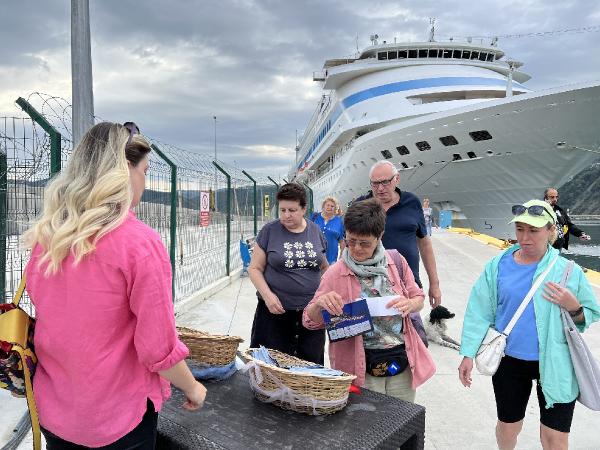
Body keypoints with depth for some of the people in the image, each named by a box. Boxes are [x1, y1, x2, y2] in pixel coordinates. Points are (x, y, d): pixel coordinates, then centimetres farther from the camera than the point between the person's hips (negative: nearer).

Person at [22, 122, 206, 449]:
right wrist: (192, 387, -4)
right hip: (118, 416, -5)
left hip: (52, 410, 6)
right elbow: (158, 349, -22)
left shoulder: (44, 237, -4)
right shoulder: (140, 242, -24)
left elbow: (53, 316, 10)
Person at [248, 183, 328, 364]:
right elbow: (255, 268, -1)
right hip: (276, 311, -2)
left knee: (311, 362, 8)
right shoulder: (269, 231, -2)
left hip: (311, 311, 3)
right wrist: (267, 295, -15)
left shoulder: (316, 231, 6)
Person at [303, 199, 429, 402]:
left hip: (402, 362, 3)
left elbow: (418, 297, 11)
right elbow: (310, 321, -1)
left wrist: (409, 305, -12)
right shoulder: (335, 274, -6)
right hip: (362, 369, -2)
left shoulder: (396, 262, 0)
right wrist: (320, 303, -23)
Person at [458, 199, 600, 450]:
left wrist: (574, 308, -19)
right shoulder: (498, 266, -5)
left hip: (555, 364, -1)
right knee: (508, 428, 18)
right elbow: (480, 312, -2)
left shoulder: (568, 271, -7)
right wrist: (469, 354, -4)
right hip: (510, 361, 1)